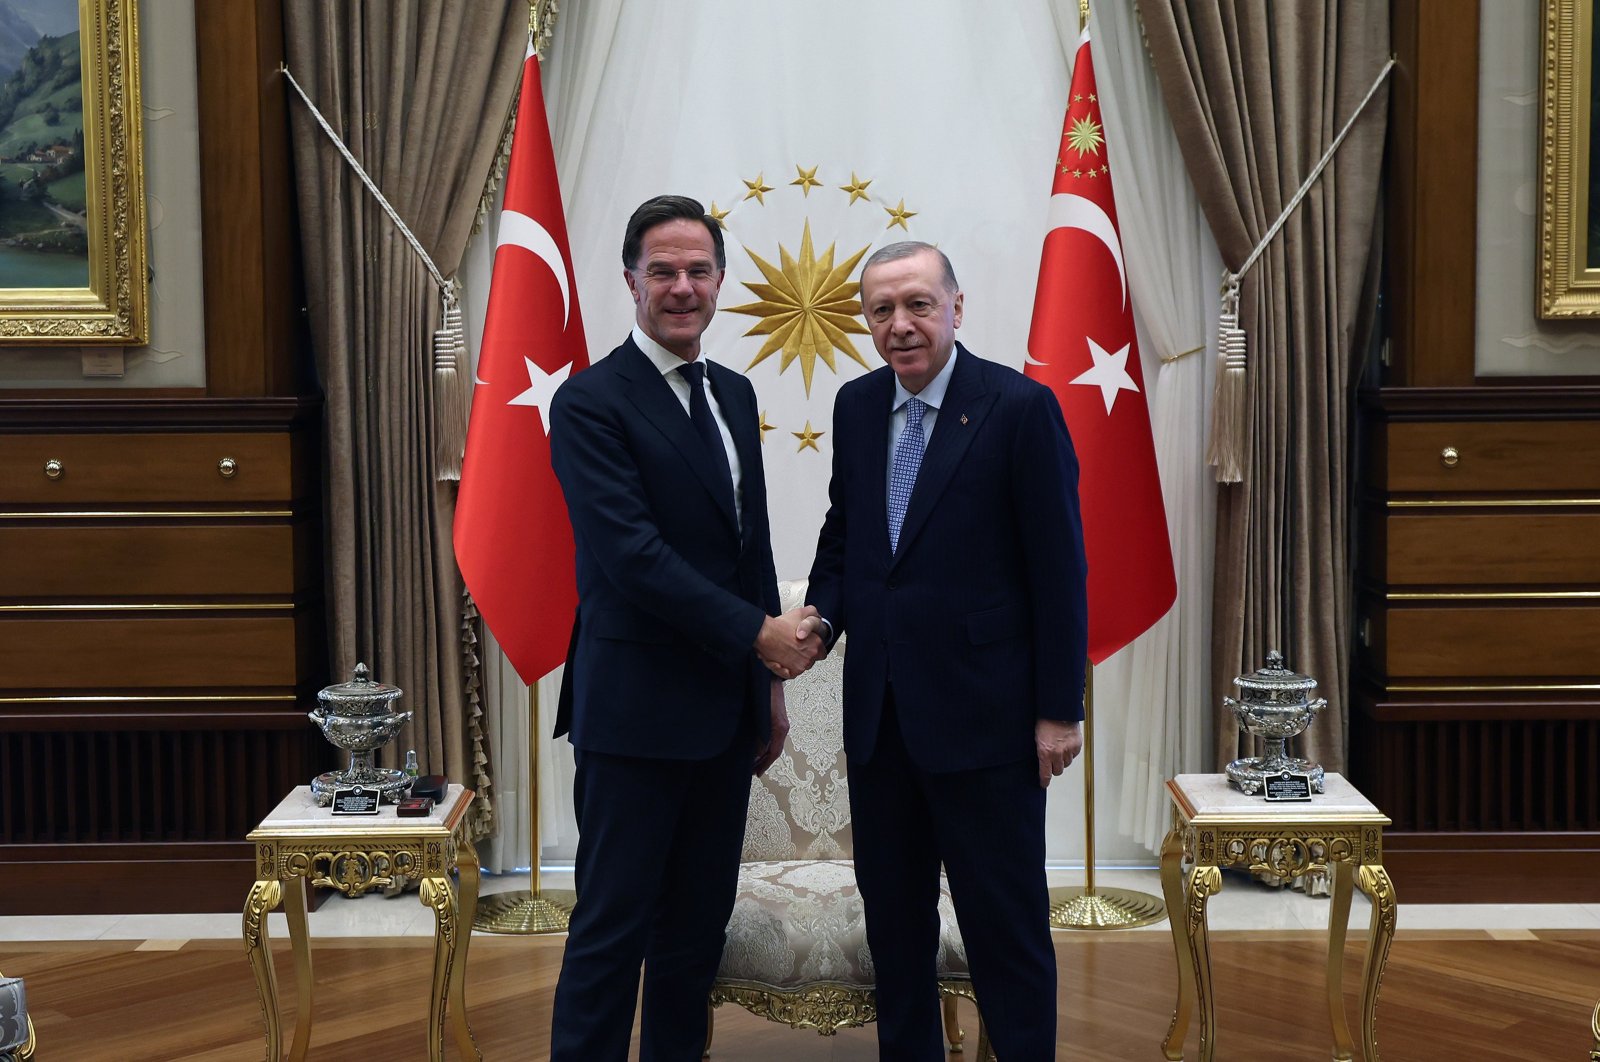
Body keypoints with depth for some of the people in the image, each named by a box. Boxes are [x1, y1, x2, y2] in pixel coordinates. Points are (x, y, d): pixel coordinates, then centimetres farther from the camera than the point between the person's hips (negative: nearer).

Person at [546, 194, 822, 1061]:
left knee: (699, 924, 15)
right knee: (614, 927, 0)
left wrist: (770, 687, 16)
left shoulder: (733, 394, 13)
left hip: (726, 711, 7)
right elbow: (632, 555, -19)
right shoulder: (591, 402, -10)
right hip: (638, 712, -7)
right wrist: (758, 634, -17)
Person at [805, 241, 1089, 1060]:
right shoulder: (856, 405, 7)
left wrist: (1059, 709, -10)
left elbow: (1059, 570, -10)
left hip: (982, 712, -6)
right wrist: (823, 616, -3)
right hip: (878, 710, 6)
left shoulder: (1020, 408, -11)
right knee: (892, 913, 16)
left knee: (1005, 923, 4)